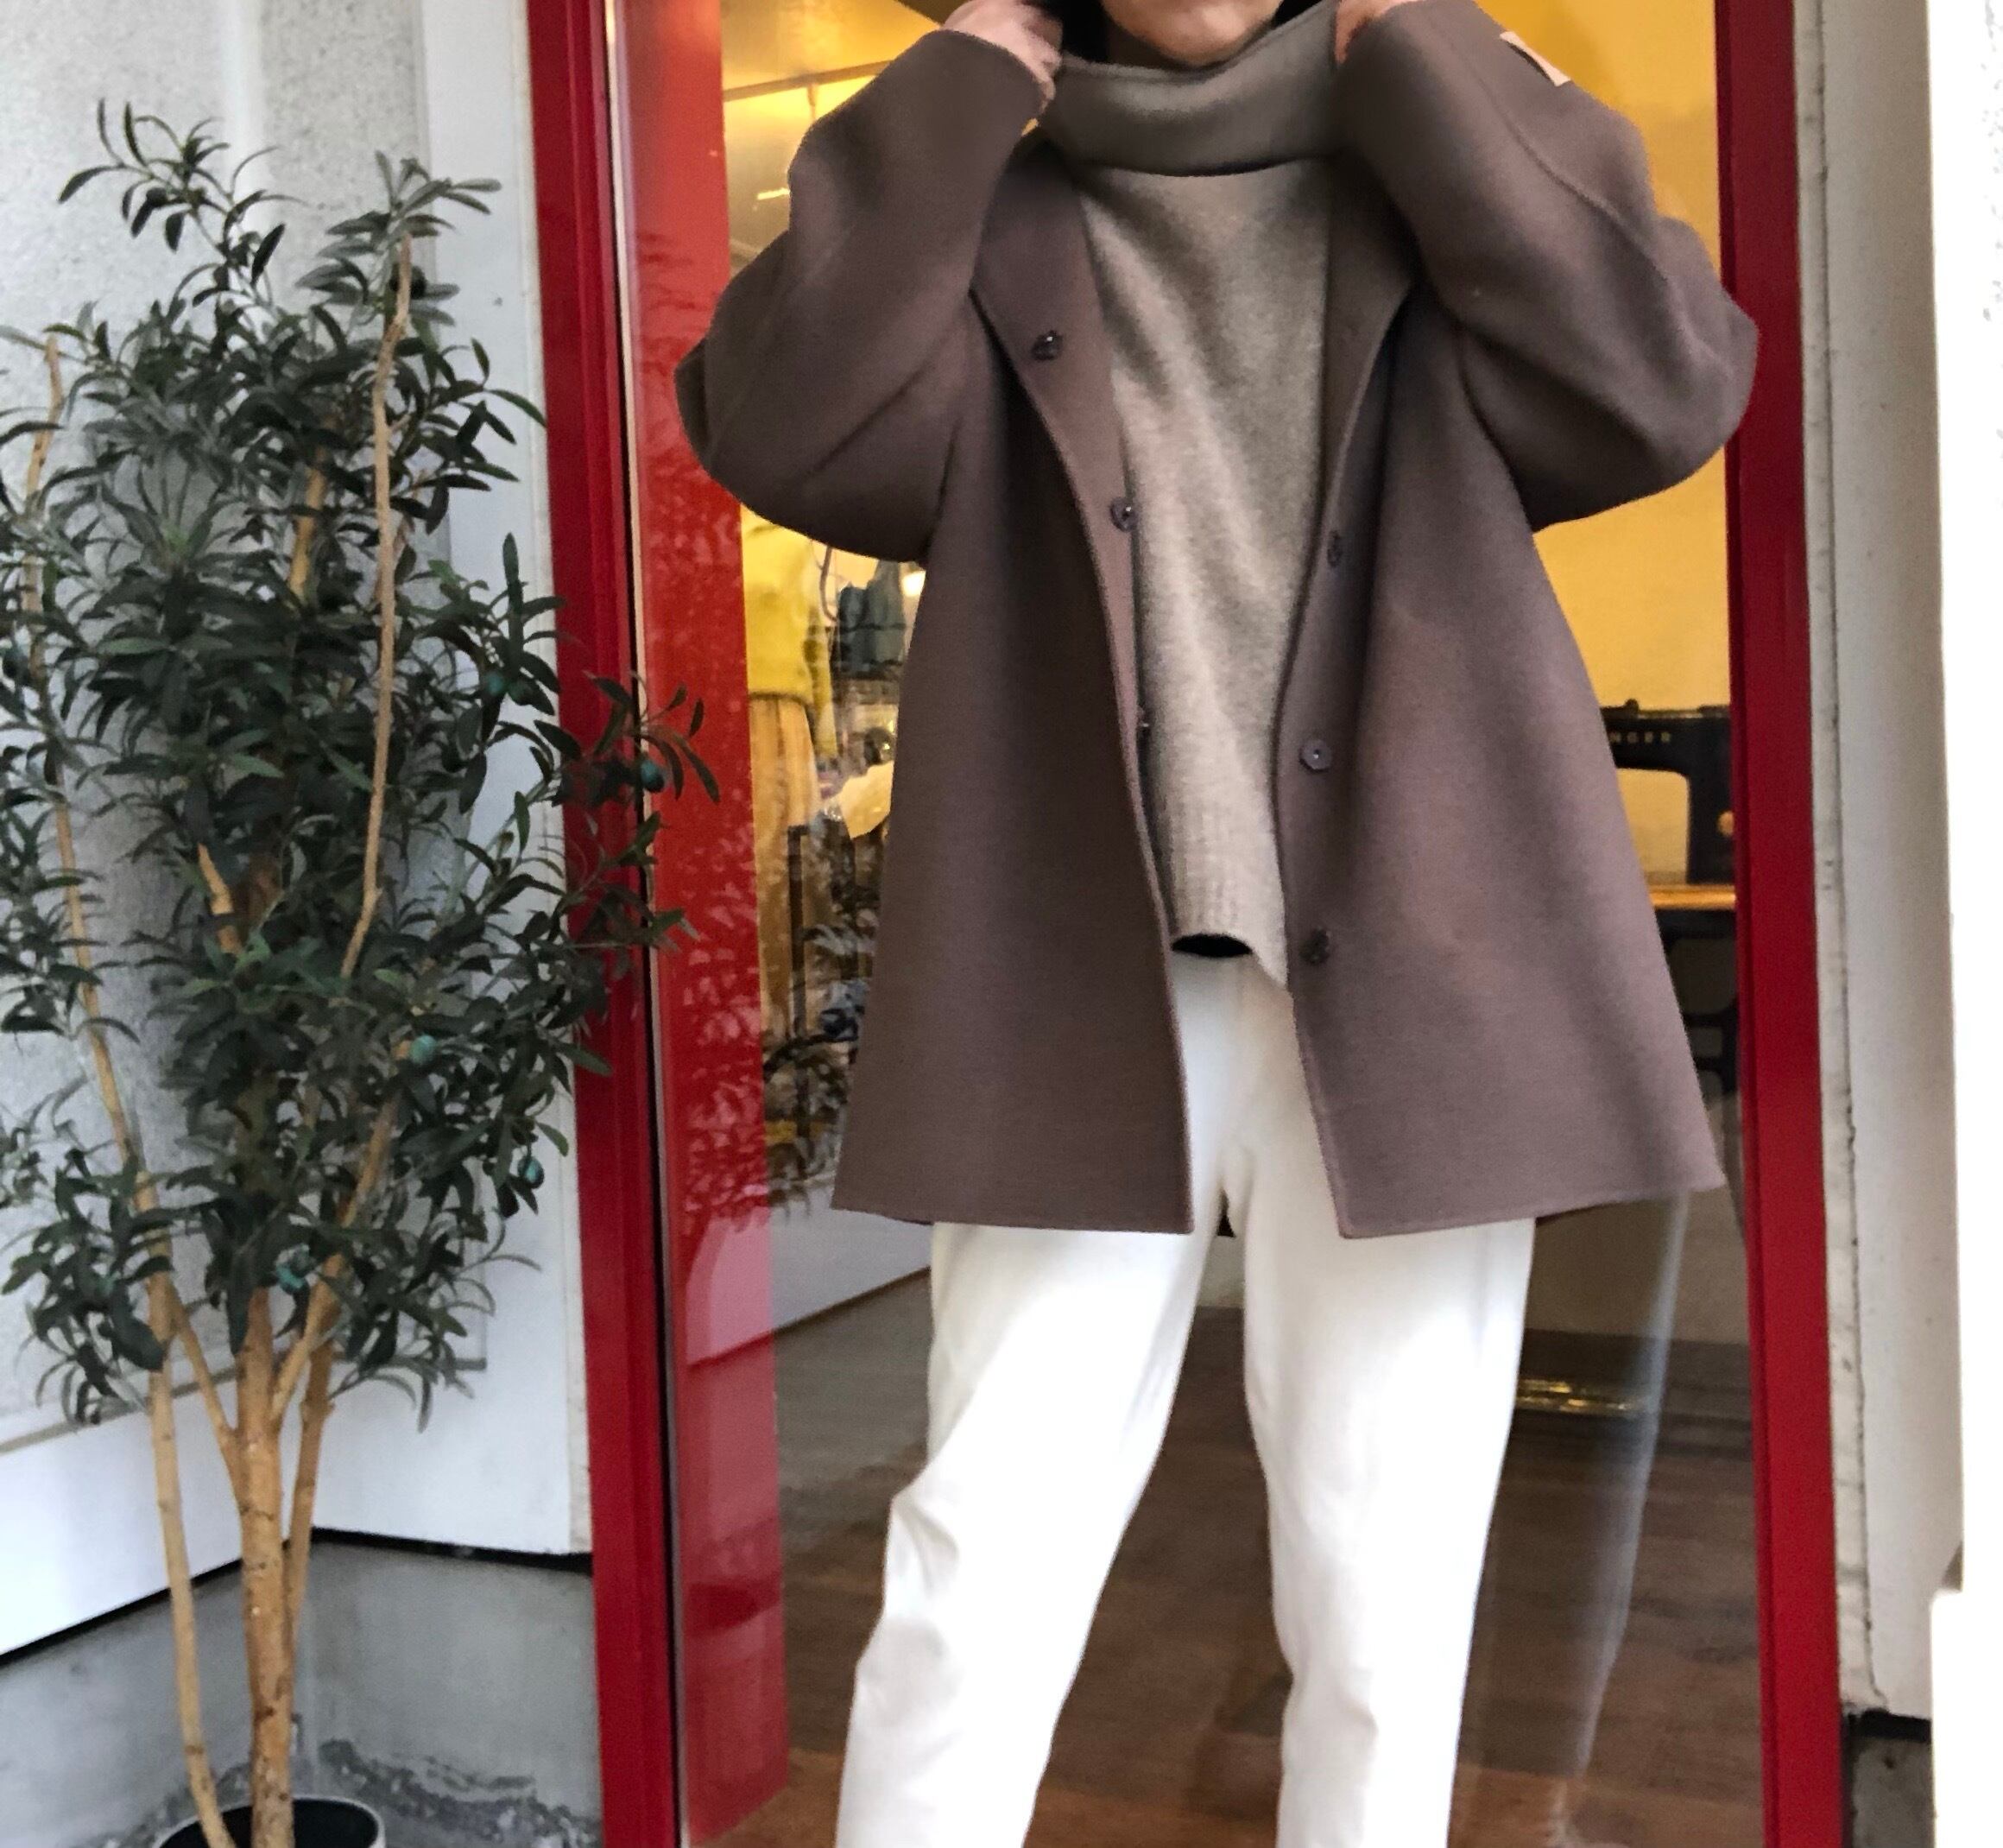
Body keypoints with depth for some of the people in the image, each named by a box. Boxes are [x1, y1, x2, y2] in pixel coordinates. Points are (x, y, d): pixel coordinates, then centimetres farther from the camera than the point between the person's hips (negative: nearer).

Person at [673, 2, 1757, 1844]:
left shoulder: (1438, 173, 14)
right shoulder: (989, 223, 12)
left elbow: (1662, 386, -6)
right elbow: (788, 429, -7)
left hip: (1407, 993, 1)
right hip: (1082, 1004, 0)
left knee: (1385, 1603, 7)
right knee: (979, 1585, 0)